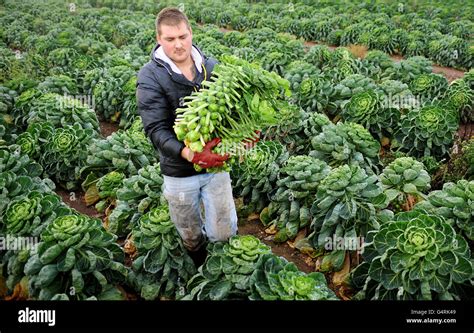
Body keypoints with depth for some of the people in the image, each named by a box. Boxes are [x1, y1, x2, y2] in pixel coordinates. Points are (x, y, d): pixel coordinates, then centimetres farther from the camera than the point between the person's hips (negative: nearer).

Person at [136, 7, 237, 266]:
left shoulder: (212, 67, -2)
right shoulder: (150, 77, -13)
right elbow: (156, 129, -20)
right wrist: (190, 154, -37)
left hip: (215, 164, 2)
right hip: (179, 171, -2)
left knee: (224, 234, 8)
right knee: (191, 236, 18)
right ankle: (200, 270, 51)